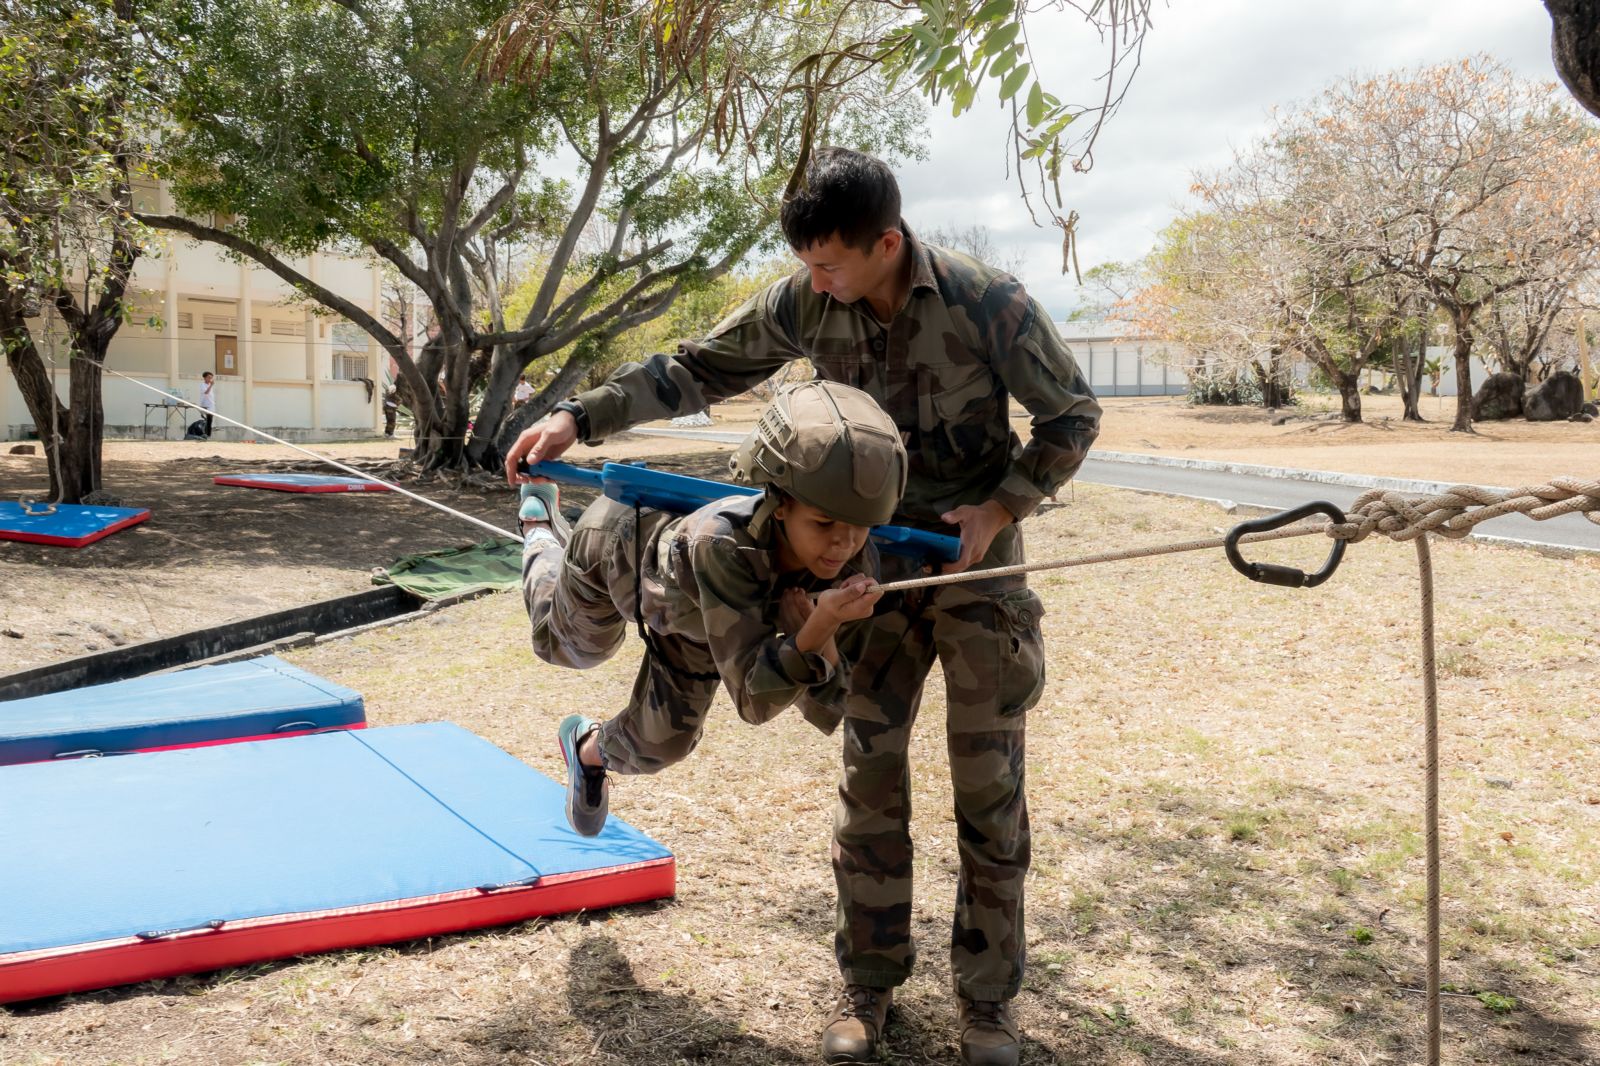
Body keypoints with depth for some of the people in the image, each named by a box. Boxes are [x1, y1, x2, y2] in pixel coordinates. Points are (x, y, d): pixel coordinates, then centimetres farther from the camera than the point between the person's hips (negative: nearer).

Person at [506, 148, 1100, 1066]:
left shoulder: (988, 301, -19)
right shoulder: (805, 306, -8)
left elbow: (1073, 416, -7)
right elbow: (697, 371, 1)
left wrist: (1003, 507, -17)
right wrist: (581, 417, -6)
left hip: (978, 570, -3)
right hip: (874, 574, 3)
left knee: (990, 792, 3)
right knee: (870, 781, 6)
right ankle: (870, 983, 22)